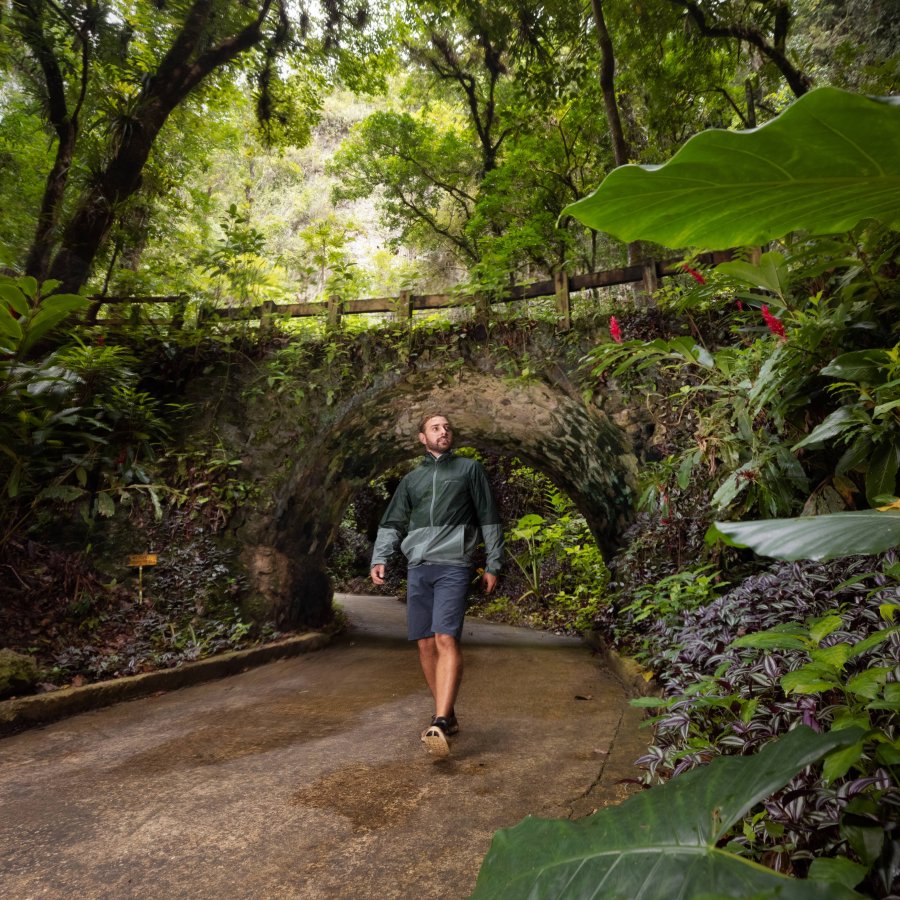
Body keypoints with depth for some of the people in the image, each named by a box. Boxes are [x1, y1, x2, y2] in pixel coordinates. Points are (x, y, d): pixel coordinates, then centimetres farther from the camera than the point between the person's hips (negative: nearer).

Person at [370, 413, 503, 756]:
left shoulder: (469, 469, 11)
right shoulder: (411, 479, 18)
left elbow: (489, 518, 9)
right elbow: (391, 524, 16)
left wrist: (493, 564, 5)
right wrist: (380, 559, 0)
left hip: (453, 565, -4)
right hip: (417, 567, 4)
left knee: (446, 640, -17)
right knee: (425, 644, 4)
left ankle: (439, 723, -22)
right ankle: (448, 716, 17)